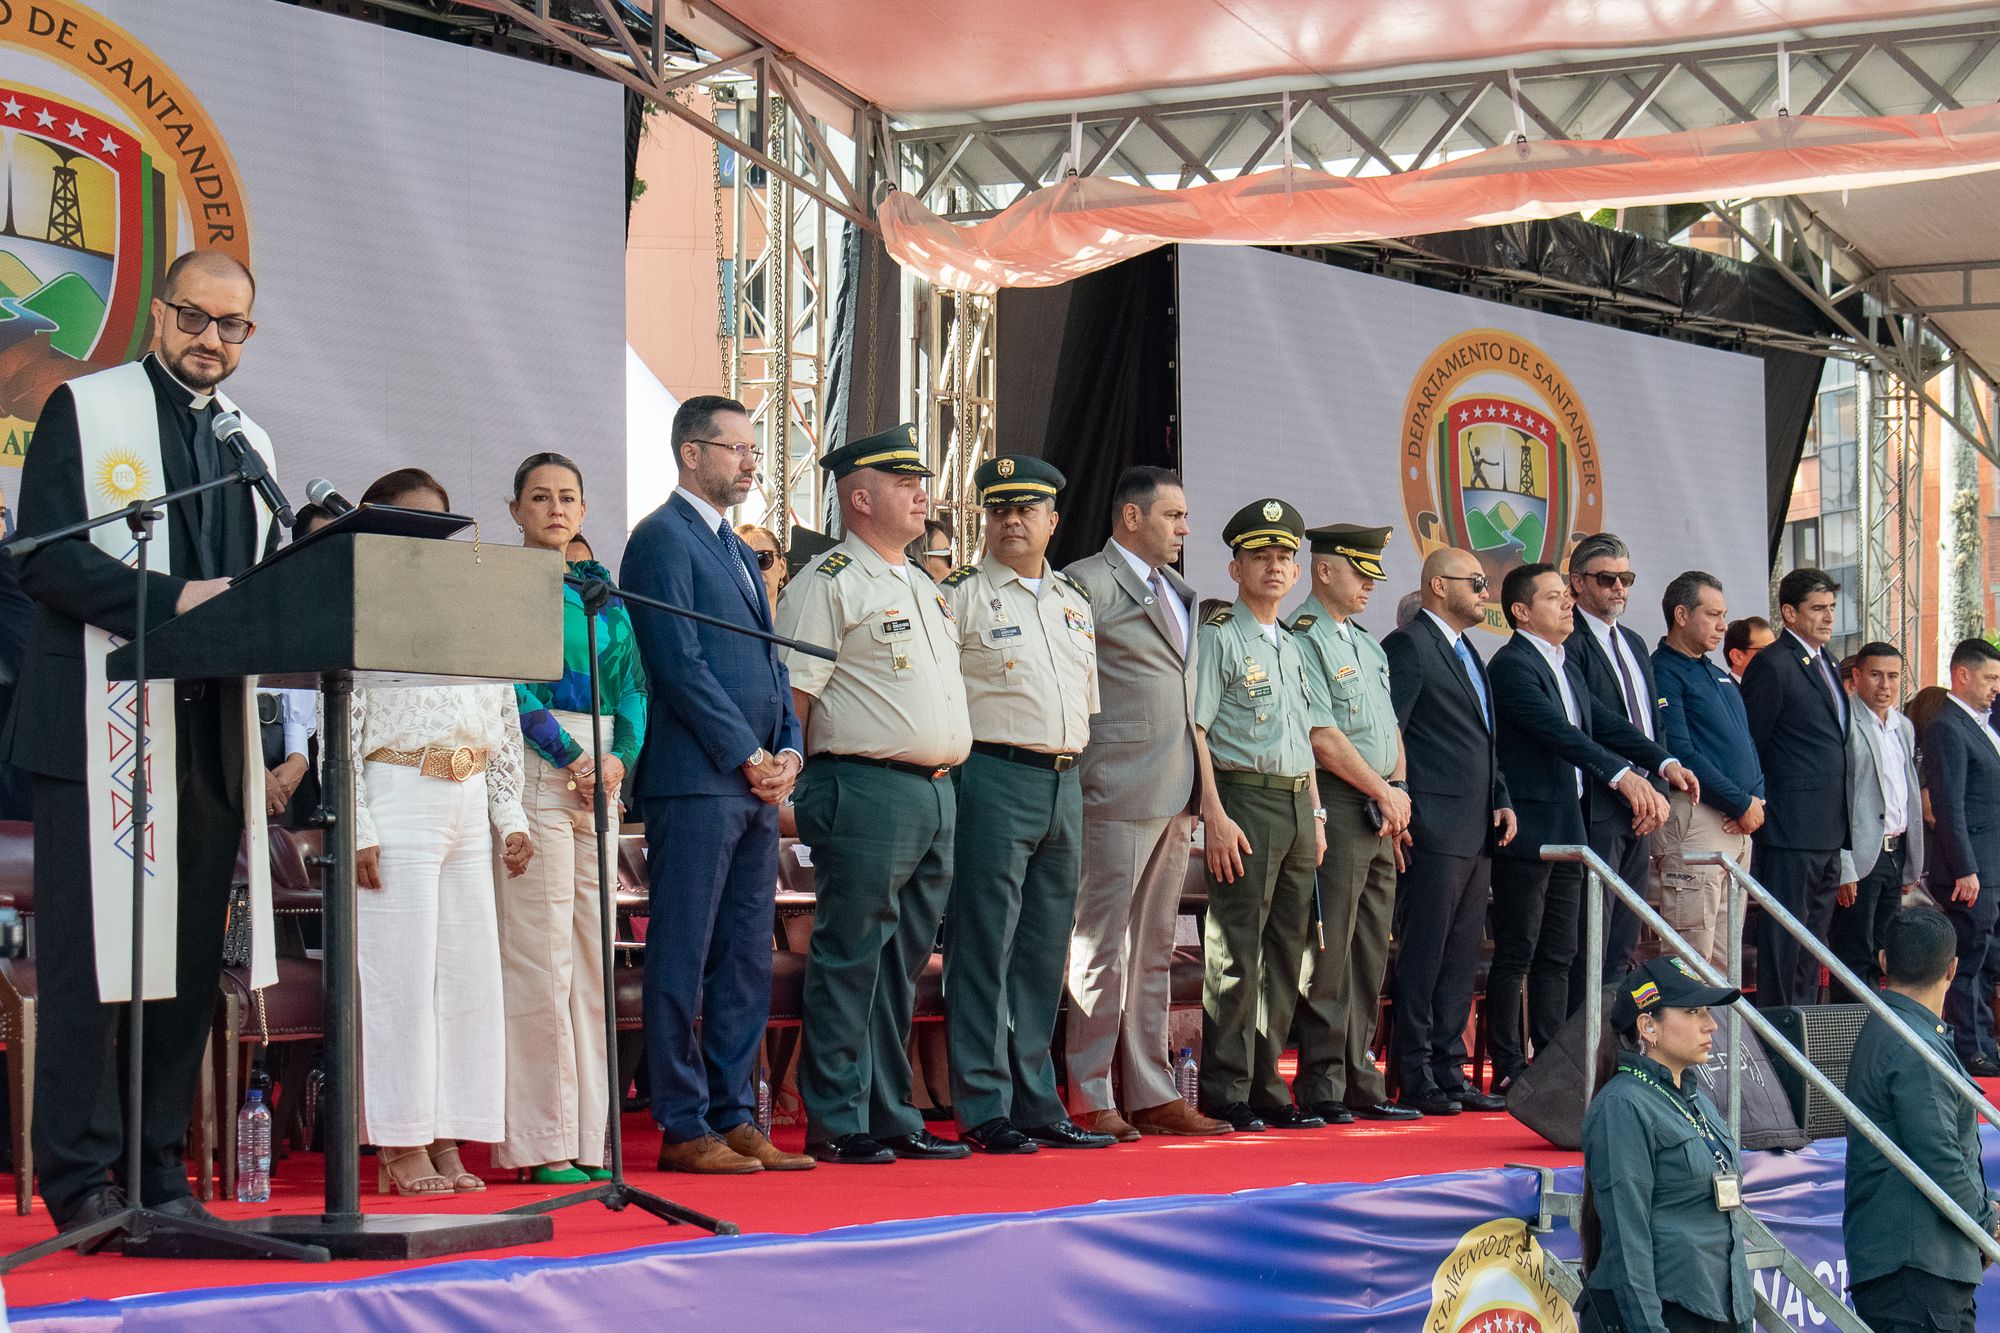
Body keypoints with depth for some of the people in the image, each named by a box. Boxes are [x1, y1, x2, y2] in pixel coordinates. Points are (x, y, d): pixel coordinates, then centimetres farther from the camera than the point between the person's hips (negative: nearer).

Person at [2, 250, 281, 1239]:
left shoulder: (251, 443, 20)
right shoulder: (83, 410, 2)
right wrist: (173, 600, -19)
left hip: (209, 739, 6)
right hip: (99, 733, -6)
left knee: (190, 964, 6)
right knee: (87, 961, -6)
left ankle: (161, 1170, 13)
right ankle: (82, 1179, -2)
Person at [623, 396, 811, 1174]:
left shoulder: (735, 548, 21)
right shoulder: (662, 539, -7)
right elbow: (679, 664, -14)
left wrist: (787, 750, 6)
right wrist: (749, 756, -13)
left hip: (756, 786, 9)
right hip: (696, 781, -9)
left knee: (747, 963, 10)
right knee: (683, 961, -4)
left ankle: (735, 1118, 15)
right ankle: (683, 1129, -1)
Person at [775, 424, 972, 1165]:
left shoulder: (925, 589, 22)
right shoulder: (829, 583, -5)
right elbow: (792, 694, -10)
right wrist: (787, 788, -14)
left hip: (937, 792, 8)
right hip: (867, 790, -8)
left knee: (904, 964, 11)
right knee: (851, 959, -5)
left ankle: (893, 1117, 16)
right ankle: (834, 1124, -1)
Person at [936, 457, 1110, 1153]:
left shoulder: (1075, 599, 18)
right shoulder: (961, 595, -1)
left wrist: (1076, 771, 17)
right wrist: (951, 769, -10)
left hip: (1065, 783, 6)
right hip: (993, 780, -6)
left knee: (1043, 952, 9)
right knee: (984, 949, -6)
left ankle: (1037, 1104, 14)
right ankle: (983, 1110, -3)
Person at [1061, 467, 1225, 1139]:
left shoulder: (1178, 593, 19)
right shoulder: (1087, 582, -7)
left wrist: (1195, 794, 16)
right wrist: (1074, 776, -12)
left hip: (1174, 799, 8)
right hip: (1117, 797, -8)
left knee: (1154, 953, 12)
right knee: (1102, 950, -5)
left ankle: (1151, 1095, 17)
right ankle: (1090, 1101, 0)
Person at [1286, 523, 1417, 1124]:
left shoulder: (1368, 644, 21)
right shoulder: (1301, 640, -8)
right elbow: (1322, 738, -14)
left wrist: (1400, 788, 4)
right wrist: (1383, 792, -8)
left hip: (1378, 812, 9)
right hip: (1335, 807, -9)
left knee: (1369, 954, 9)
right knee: (1328, 952, -7)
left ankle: (1359, 1082, 13)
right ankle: (1321, 1086, -4)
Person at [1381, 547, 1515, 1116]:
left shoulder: (1467, 653, 21)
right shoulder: (1409, 646, -8)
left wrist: (1501, 799, 13)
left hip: (1477, 832, 9)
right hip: (1434, 832, -9)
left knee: (1462, 956, 11)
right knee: (1423, 956, -5)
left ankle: (1448, 1067, 16)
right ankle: (1414, 1076, -1)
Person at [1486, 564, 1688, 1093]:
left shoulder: (1566, 664, 17)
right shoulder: (1511, 665, -12)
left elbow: (1605, 722, 11)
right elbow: (1558, 732, -24)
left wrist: (1664, 762, -4)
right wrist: (1622, 775, -33)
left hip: (1567, 829, 9)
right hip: (1527, 829, -9)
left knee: (1557, 955, 11)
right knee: (1515, 954, -4)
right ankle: (1508, 1070, 0)